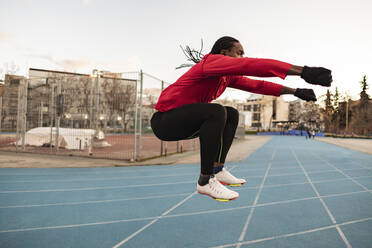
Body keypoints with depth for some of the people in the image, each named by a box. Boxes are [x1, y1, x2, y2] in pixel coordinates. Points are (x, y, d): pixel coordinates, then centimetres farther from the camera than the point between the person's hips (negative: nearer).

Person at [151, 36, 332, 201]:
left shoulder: (228, 76, 11)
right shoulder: (212, 60, -17)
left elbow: (255, 85, 9)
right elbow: (252, 65, -30)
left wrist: (294, 91, 5)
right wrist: (303, 71, -35)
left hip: (183, 120, 10)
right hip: (164, 121, -10)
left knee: (232, 115, 9)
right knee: (216, 112, -31)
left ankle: (217, 169, 5)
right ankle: (205, 181, -20)